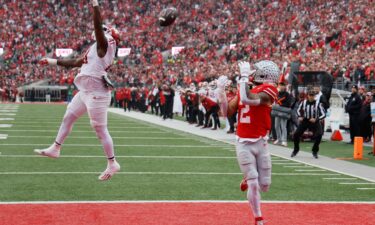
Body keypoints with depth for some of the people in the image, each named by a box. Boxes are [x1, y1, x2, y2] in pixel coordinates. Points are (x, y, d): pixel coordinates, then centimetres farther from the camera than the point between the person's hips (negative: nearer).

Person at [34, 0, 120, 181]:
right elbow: (75, 62, 29)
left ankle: (112, 164, 2)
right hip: (85, 91, 10)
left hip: (96, 93, -10)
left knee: (100, 128, -5)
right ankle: (55, 149, 31)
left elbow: (97, 25, -23)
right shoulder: (95, 50, 20)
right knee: (68, 117, 18)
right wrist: (52, 62, 34)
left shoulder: (104, 44, -6)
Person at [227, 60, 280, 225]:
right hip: (244, 144, 1)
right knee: (254, 185, -3)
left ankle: (247, 180, 41)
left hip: (260, 143, -1)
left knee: (264, 186, 6)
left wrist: (244, 77, -22)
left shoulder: (268, 91, -11)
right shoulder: (244, 91, 5)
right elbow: (227, 112, 8)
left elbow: (249, 100, -30)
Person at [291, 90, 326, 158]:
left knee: (319, 135, -22)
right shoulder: (303, 102, -7)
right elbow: (299, 110, 12)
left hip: (314, 121, -2)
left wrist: (316, 119, -26)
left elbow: (323, 114, -13)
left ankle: (315, 151, 2)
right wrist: (300, 116, -7)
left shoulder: (318, 104, -16)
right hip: (305, 120, 2)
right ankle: (296, 149, 21)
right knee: (296, 134, -7)